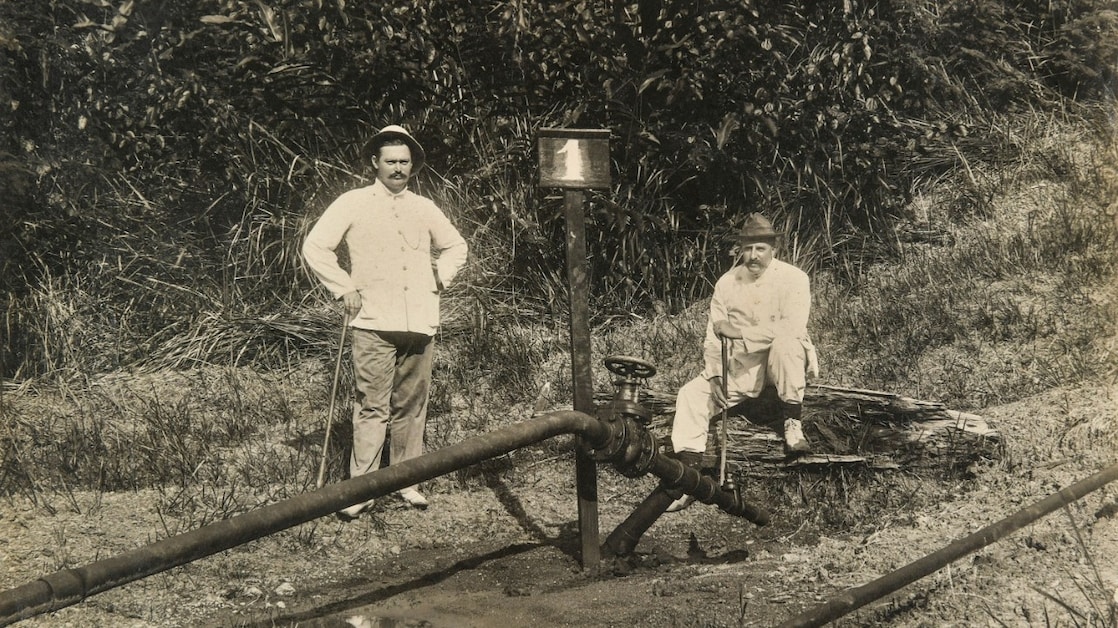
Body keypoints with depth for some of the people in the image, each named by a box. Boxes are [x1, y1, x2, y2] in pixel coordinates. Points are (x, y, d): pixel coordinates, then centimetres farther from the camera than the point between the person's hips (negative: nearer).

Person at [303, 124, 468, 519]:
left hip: (420, 323, 4)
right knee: (372, 407, -7)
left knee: (412, 405, 7)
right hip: (374, 323, -4)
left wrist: (440, 280, 16)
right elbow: (315, 247, 2)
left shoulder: (424, 208, 16)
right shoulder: (353, 204, 4)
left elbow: (455, 246, 31)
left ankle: (407, 481, 17)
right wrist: (344, 289, -2)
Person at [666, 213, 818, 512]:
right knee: (691, 394, -16)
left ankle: (792, 424, -23)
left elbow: (794, 328, -26)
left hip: (784, 365, -4)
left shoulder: (793, 278, -10)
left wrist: (739, 332, -25)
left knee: (786, 341, -37)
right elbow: (714, 337, -1)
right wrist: (716, 377, -17)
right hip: (741, 366, 4)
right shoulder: (726, 283, 2)